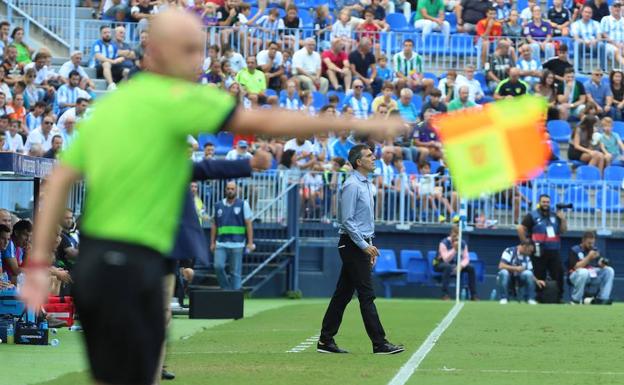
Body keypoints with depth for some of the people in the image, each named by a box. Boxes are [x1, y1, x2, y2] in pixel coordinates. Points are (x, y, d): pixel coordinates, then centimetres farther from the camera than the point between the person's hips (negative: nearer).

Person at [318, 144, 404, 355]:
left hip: (362, 245, 10)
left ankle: (326, 341, 13)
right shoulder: (352, 185, -14)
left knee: (343, 294, 10)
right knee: (366, 295, -9)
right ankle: (379, 344, -9)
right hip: (352, 244, -10)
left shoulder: (367, 185, 17)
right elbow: (347, 221, -19)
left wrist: (370, 247, 20)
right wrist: (364, 246, -20)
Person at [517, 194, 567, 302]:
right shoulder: (532, 216, 0)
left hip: (554, 252, 5)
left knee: (558, 274, 2)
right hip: (539, 252, -5)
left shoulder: (555, 216, 15)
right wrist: (527, 243, -10)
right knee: (539, 277, -1)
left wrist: (563, 219, 0)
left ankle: (559, 297, 9)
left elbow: (563, 230, 17)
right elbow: (521, 229, -6)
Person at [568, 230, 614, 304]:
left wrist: (602, 264, -19)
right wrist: (588, 257, -25)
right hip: (576, 277, -6)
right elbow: (576, 267, -20)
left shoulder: (595, 250, 10)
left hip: (592, 277, 6)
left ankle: (602, 298, -11)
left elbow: (600, 265, 5)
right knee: (584, 272, -38)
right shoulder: (574, 250, -7)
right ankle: (575, 300, -24)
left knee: (609, 271, -9)